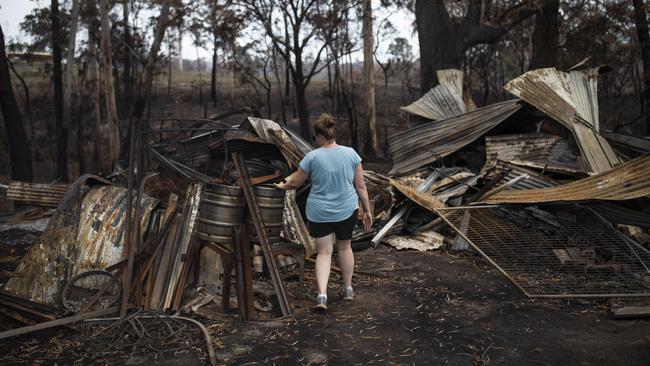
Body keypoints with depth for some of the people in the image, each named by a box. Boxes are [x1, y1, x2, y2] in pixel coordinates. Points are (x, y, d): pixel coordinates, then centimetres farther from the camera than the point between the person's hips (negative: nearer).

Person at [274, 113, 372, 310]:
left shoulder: (312, 156, -11)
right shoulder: (350, 153, -5)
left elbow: (295, 182, 1)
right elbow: (361, 185, -1)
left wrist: (284, 185, 22)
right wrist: (367, 210, 8)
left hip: (319, 213, -2)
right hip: (346, 210, 2)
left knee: (324, 252, 8)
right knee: (344, 247, 20)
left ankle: (322, 294, -6)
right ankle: (348, 288, 32)